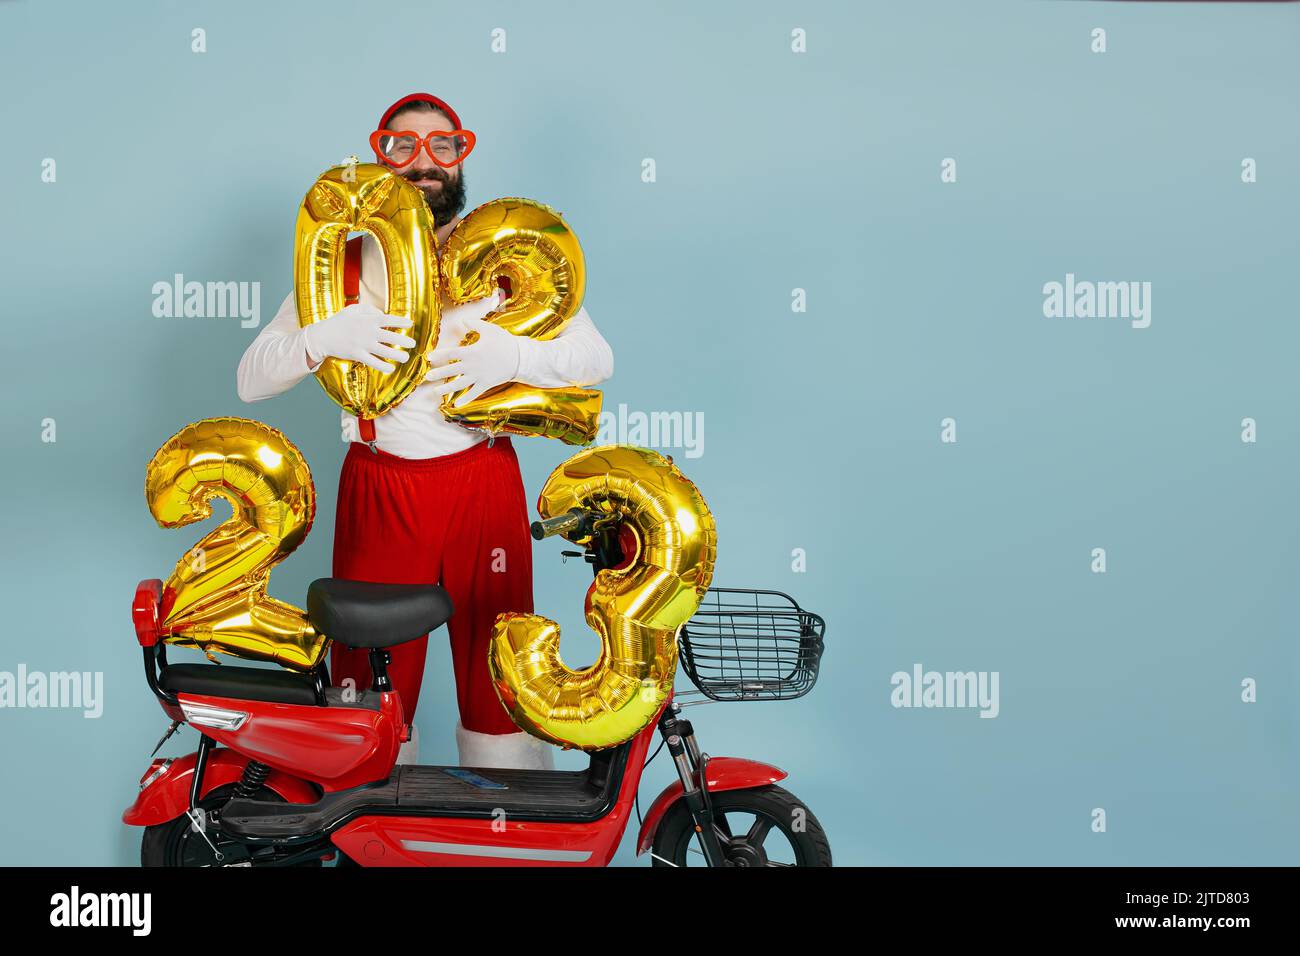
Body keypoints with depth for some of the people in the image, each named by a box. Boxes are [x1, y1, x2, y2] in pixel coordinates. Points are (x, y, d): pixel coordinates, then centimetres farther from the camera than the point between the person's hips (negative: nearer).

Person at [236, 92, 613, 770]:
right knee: (369, 683, 2)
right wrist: (326, 337, -17)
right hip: (378, 491, 0)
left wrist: (511, 355, -17)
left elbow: (597, 357, 2)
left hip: (485, 484, 0)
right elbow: (251, 378, 3)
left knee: (501, 673, 3)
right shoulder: (345, 262, 7)